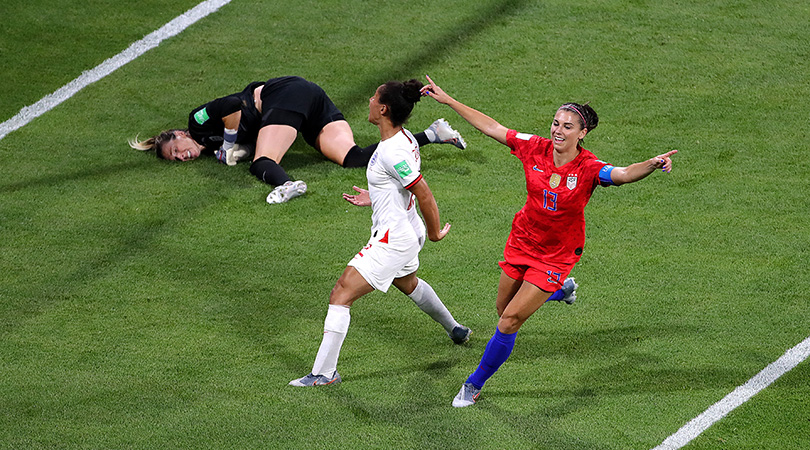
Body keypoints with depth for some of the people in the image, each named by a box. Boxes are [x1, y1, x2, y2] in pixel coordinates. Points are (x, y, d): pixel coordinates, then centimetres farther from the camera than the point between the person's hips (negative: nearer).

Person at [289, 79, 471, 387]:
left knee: (340, 295, -11)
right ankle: (456, 330, 59)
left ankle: (324, 372, -12)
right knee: (408, 283, 39)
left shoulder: (392, 151, -27)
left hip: (392, 240, -11)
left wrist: (435, 233, -12)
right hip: (408, 234, 11)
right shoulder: (405, 138, 2)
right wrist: (374, 199, 16)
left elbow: (424, 194, -24)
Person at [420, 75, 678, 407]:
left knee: (510, 321, -6)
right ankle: (560, 290, 50)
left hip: (557, 254, -5)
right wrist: (448, 100, 0)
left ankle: (475, 384, 14)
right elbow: (491, 128, -2)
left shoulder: (588, 169, -24)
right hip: (523, 240, 5)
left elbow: (625, 174, -41)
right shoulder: (535, 148, -12)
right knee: (503, 308, 22)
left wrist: (651, 165, -63)